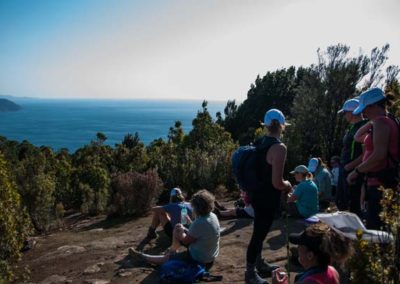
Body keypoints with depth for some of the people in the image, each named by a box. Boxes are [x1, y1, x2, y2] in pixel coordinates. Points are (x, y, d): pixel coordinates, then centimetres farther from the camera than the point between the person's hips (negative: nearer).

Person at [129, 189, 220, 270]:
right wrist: (184, 229, -1)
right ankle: (172, 251, 36)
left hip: (200, 260, -8)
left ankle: (140, 255, 30)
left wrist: (181, 232, 1)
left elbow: (185, 241, -18)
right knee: (178, 228, 15)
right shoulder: (212, 215, -6)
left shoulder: (199, 223, -34)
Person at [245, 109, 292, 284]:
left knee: (260, 231, 23)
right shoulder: (279, 147, -22)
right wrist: (288, 185, -4)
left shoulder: (258, 143, 4)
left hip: (257, 194, 9)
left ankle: (259, 264, 40)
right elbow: (277, 183, -25)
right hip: (267, 198, -9)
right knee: (259, 233, 3)